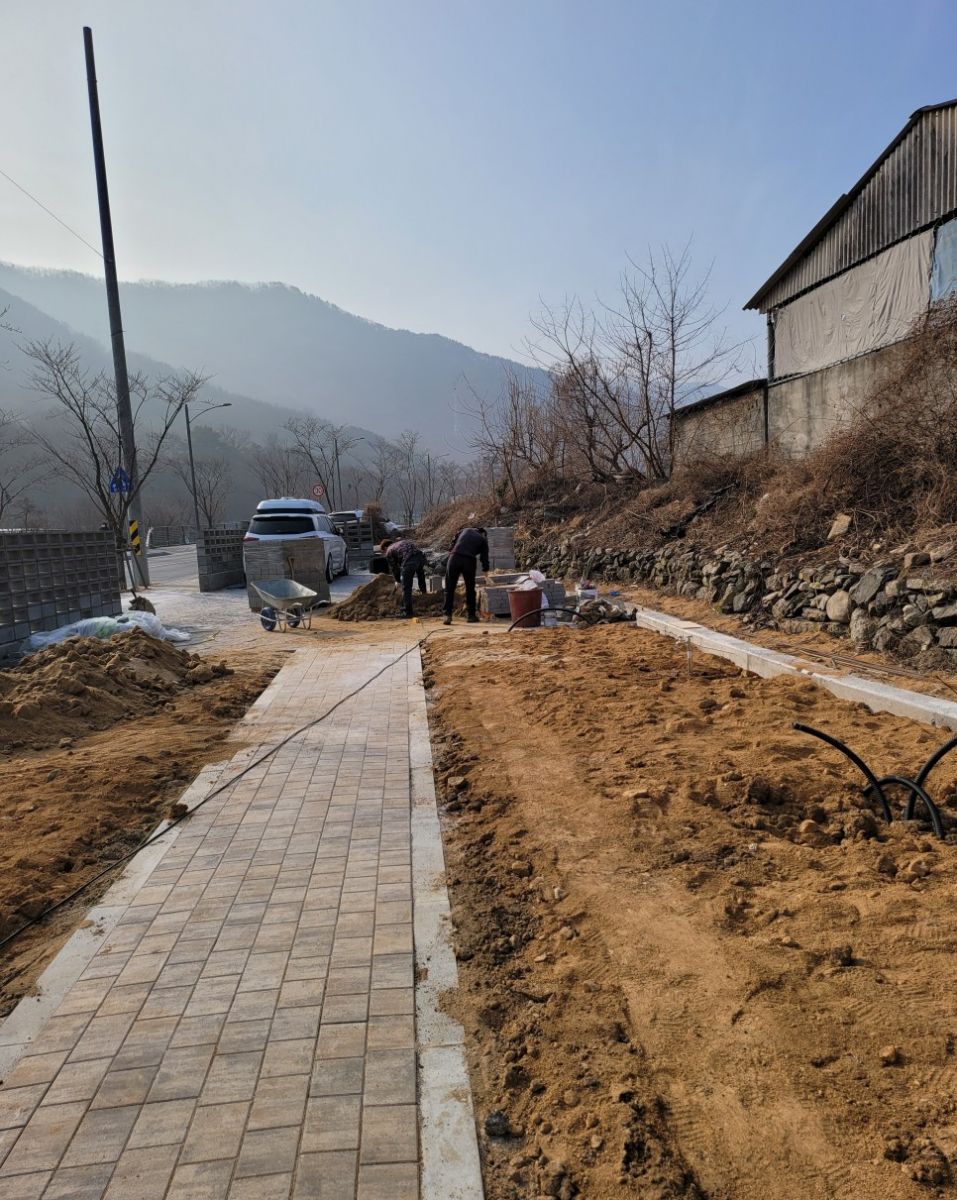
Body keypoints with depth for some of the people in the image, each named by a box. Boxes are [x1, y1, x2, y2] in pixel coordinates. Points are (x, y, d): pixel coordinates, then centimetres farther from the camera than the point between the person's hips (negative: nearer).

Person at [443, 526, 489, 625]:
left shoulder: (465, 530, 25)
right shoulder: (483, 540, 20)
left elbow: (453, 544, 19)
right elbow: (485, 558, 18)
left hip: (454, 558, 1)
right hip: (469, 561, -1)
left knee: (449, 589, 5)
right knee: (470, 589, 13)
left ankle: (448, 615, 0)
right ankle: (472, 615, 19)